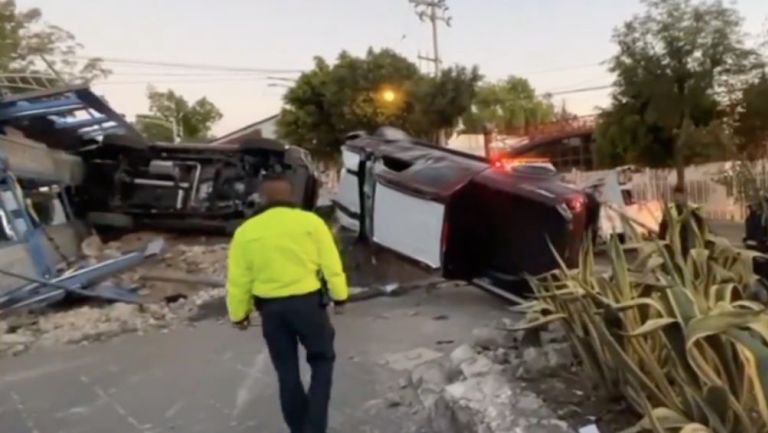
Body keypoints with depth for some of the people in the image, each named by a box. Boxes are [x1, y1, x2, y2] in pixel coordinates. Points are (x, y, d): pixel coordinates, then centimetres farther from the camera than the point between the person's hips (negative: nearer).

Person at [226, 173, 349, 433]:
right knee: (322, 360, 17)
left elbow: (238, 280, 1)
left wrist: (238, 314, 12)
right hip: (308, 302, -2)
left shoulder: (246, 231, -1)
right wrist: (340, 296, 9)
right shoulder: (311, 222, -6)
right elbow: (331, 265, -3)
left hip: (271, 308, 2)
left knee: (286, 371, 16)